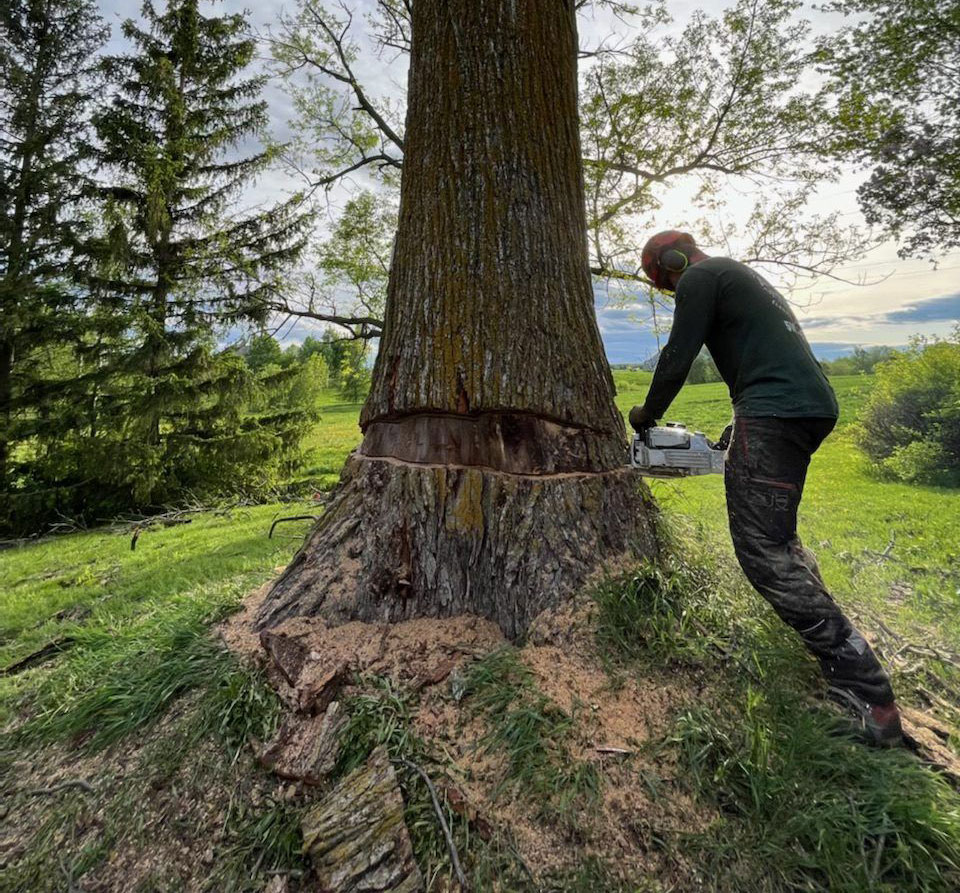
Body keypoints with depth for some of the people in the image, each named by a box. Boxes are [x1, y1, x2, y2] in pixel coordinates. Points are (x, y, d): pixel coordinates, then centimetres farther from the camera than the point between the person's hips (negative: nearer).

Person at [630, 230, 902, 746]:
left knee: (763, 550, -12)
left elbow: (677, 359, -4)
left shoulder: (699, 278, 0)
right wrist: (740, 427, 30)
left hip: (774, 413, -11)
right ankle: (837, 644, 27)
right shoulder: (742, 278, 30)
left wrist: (647, 415, 12)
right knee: (777, 535, 21)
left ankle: (866, 695, -10)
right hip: (814, 408, 11)